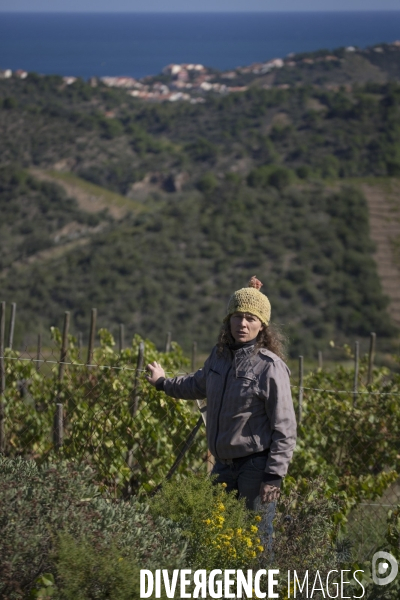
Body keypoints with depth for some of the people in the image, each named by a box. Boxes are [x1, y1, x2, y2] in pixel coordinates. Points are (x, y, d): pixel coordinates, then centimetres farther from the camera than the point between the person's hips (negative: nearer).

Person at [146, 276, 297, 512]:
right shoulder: (220, 355, 6)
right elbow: (199, 384, 30)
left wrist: (274, 476, -17)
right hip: (223, 465, 7)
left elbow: (285, 429, -14)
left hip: (256, 466, -7)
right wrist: (164, 383, 45)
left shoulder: (270, 367, -14)